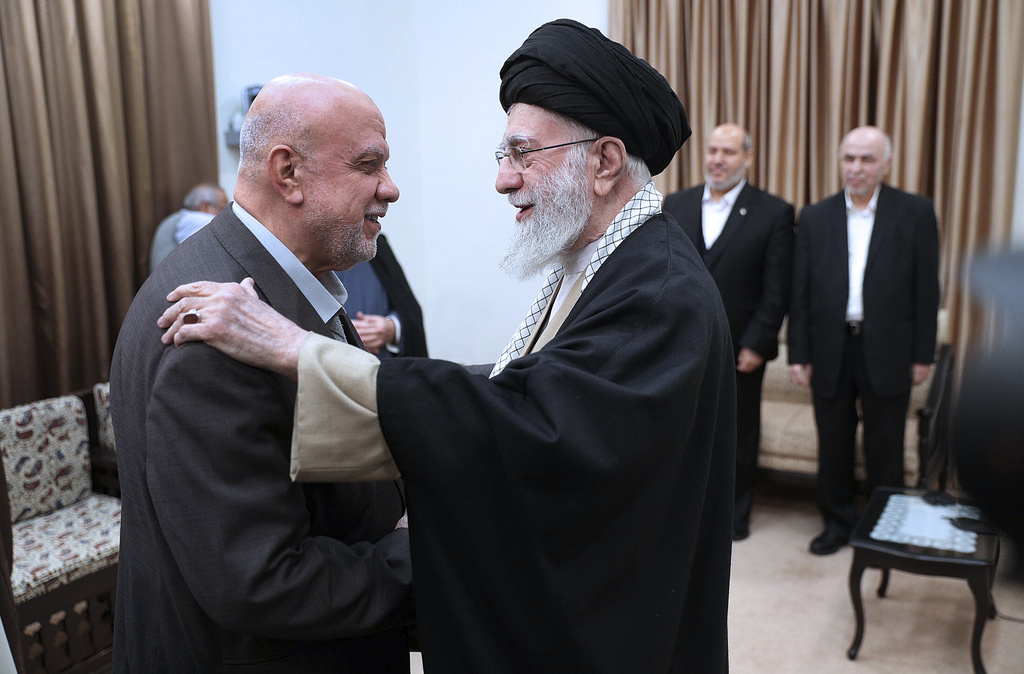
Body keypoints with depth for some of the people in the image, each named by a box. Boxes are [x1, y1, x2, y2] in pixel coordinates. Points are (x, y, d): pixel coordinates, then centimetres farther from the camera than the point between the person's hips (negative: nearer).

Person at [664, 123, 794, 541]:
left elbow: (777, 290, -7)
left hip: (740, 349, -2)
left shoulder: (774, 213, -4)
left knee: (739, 434, 12)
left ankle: (736, 513, 29)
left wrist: (756, 345, -12)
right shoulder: (675, 205, 6)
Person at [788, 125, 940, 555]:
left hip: (887, 351, -2)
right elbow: (800, 292, 3)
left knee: (885, 446, 8)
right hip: (830, 349, 2)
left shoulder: (915, 213, -1)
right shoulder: (814, 218, 4)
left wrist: (923, 354, -4)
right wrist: (799, 353, -1)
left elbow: (926, 288, -1)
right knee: (833, 443, 11)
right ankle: (838, 521, 27)